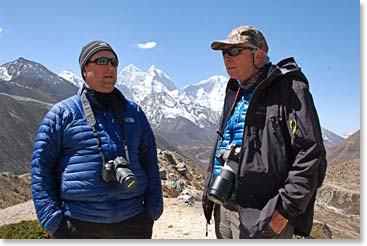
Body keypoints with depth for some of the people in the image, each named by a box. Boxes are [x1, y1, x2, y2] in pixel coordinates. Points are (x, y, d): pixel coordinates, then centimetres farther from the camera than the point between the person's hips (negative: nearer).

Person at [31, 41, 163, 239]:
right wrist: (54, 222, -6)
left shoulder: (133, 112, 10)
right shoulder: (62, 113, 1)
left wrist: (153, 209, 2)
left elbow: (150, 161, 9)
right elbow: (41, 168, 0)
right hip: (80, 225, -2)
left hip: (133, 222, 3)